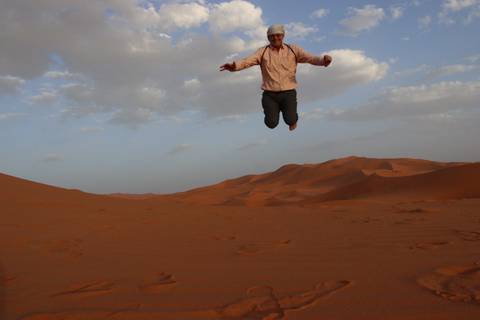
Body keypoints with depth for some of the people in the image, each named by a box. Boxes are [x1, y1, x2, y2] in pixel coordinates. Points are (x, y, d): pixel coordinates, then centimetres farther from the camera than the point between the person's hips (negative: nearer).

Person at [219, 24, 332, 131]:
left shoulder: (293, 50, 3)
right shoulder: (262, 51, 2)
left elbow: (310, 58, -9)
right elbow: (247, 61, -12)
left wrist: (323, 60, -32)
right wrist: (234, 66, -34)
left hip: (288, 93, 0)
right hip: (269, 94, 1)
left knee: (290, 120, -20)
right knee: (271, 124, -12)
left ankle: (293, 118, 20)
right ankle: (275, 110, 25)